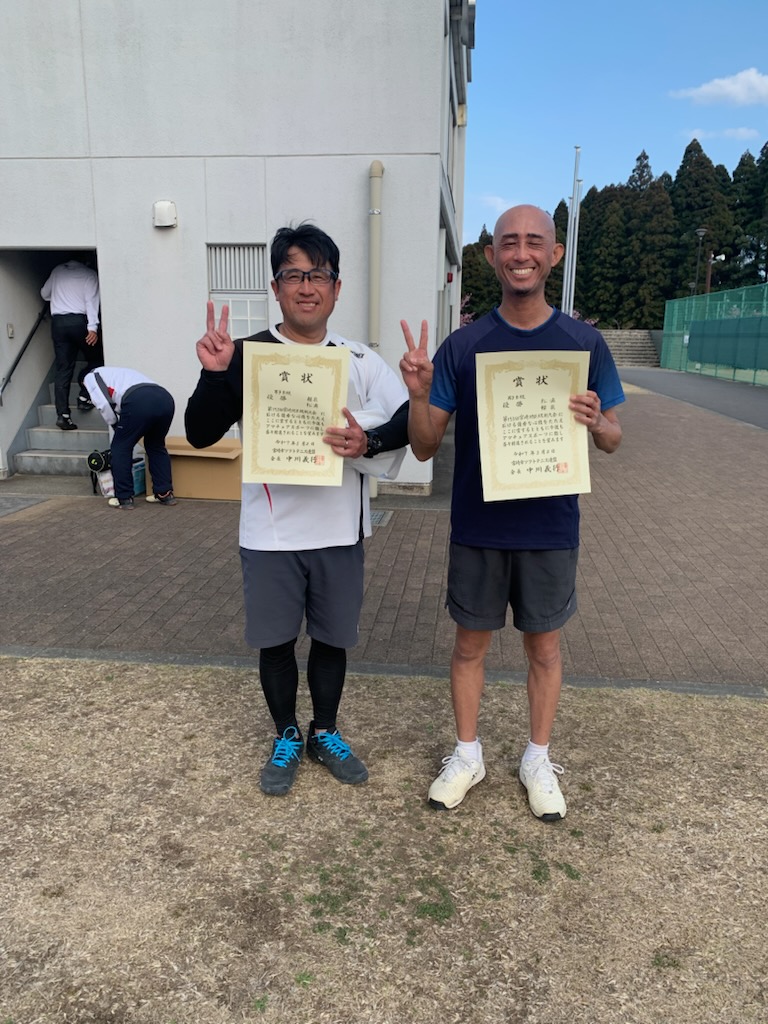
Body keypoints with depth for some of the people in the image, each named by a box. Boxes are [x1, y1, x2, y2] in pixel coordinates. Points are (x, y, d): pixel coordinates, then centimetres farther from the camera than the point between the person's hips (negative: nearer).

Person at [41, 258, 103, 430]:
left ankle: (63, 415, -5)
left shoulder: (57, 271, 15)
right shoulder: (89, 274, 3)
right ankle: (84, 397, 5)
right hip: (79, 321, -4)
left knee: (63, 369, 2)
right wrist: (92, 328, -18)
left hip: (58, 322, 4)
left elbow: (45, 294, 25)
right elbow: (91, 301, -10)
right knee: (96, 360, 17)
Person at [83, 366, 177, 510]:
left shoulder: (91, 376, 25)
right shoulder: (117, 373, 45)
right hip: (165, 399, 7)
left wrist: (115, 427, 21)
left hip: (139, 402, -6)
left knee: (121, 448, 14)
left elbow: (104, 404, 5)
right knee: (156, 446, 28)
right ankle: (165, 494, 25)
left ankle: (124, 498, 17)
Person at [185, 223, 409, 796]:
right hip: (270, 532, -1)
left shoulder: (360, 360, 0)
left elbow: (408, 419, -2)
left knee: (333, 636, 15)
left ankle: (325, 732, 38)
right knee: (276, 639, 13)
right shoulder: (246, 355, -4)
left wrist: (368, 442, -21)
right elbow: (200, 434, -7)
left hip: (339, 529, 2)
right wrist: (215, 375, -22)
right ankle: (286, 737, 36)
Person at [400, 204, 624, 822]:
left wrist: (595, 423, -20)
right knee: (471, 640, 12)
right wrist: (419, 394, -24)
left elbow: (613, 439, 3)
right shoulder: (462, 345, -4)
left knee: (544, 642, 14)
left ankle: (538, 759, 34)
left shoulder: (584, 343, -3)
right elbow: (425, 448, -4)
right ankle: (467, 755, 33)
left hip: (550, 528, 0)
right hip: (477, 527, 0)